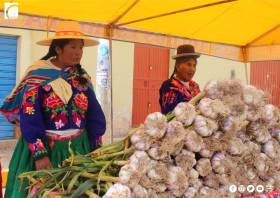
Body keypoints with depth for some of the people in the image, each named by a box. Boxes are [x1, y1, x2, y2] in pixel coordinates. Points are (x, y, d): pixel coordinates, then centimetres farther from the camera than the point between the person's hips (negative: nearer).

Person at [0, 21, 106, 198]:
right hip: (46, 148, -4)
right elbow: (29, 118, -15)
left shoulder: (82, 77, 4)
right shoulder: (37, 75, -10)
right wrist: (39, 154, -21)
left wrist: (96, 150, 3)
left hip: (80, 148, 5)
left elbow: (95, 116, 5)